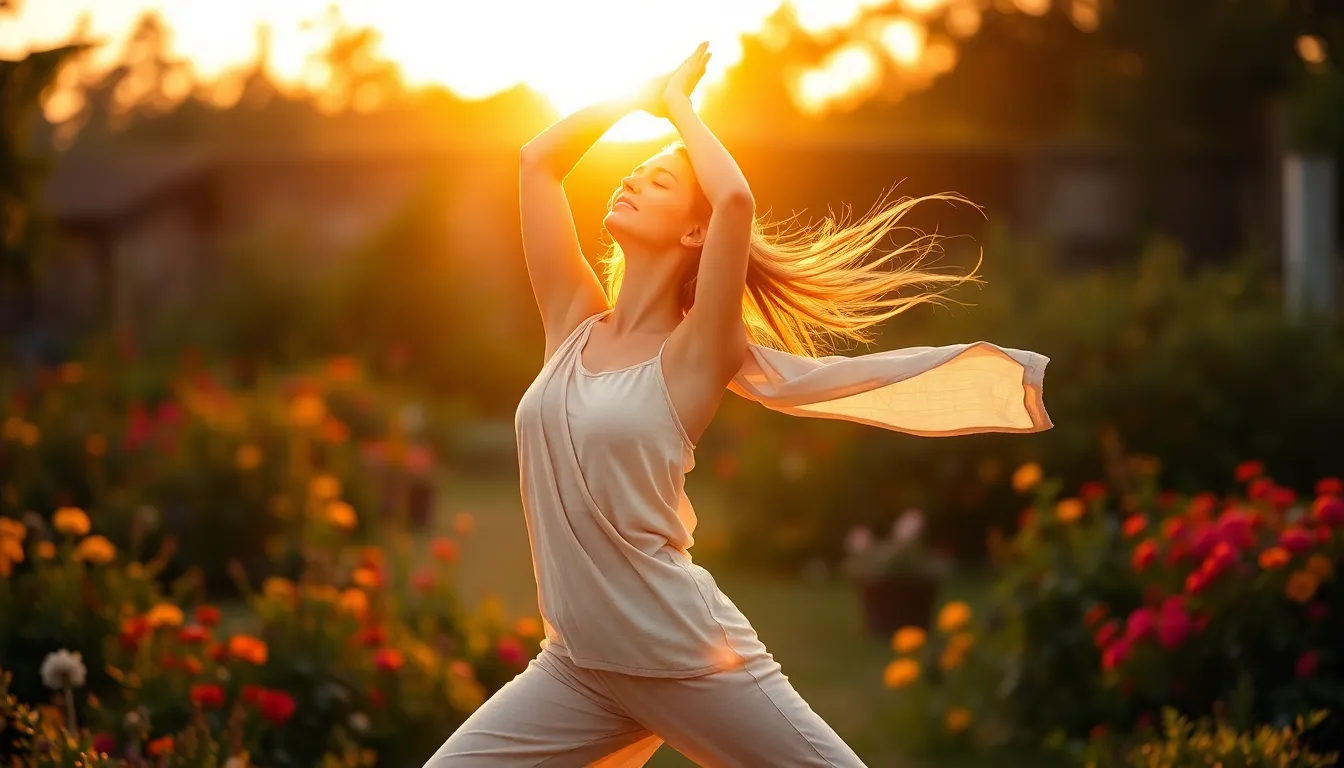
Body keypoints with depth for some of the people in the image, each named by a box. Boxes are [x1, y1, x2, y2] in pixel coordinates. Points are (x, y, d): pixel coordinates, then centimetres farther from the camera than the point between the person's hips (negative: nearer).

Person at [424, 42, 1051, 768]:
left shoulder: (695, 354, -7)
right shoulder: (573, 323, 8)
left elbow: (738, 200, -22)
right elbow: (537, 160, 10)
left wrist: (679, 105, -6)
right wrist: (643, 93, 12)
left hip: (689, 660, -5)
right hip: (577, 665, 5)